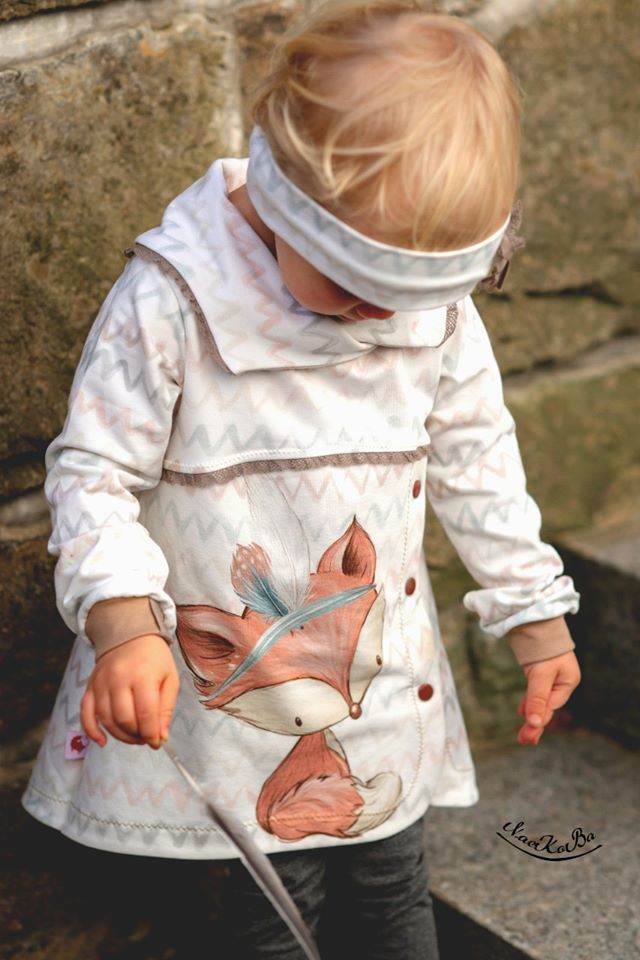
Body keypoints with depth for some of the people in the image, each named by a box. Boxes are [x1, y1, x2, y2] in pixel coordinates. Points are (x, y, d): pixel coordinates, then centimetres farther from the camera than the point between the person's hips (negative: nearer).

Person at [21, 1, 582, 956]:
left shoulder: (438, 302, -6)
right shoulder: (170, 301, -21)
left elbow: (475, 456, 7)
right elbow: (93, 469, -14)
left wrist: (533, 608, 12)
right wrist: (121, 618, -28)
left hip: (387, 676, 4)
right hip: (235, 680, -4)